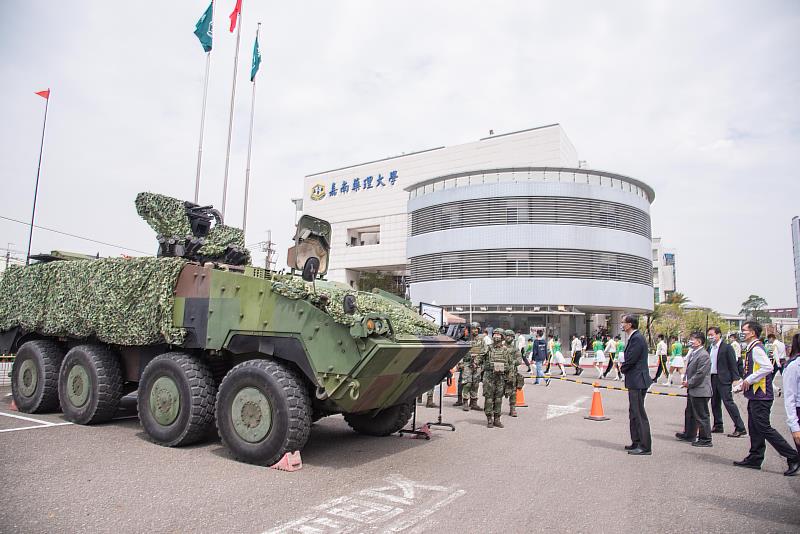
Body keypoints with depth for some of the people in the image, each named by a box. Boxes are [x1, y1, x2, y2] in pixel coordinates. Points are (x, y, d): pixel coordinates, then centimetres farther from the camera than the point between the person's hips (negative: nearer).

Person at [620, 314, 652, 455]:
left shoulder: (637, 338, -18)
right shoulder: (634, 337, 13)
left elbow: (631, 359, -21)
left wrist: (623, 369, -4)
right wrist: (624, 368, 5)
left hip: (637, 381, -11)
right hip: (635, 381, 11)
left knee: (639, 414, -4)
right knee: (634, 413, 18)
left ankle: (645, 447, 2)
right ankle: (636, 442, 28)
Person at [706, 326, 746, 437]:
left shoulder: (727, 347, -9)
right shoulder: (710, 347, 12)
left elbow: (733, 364, -11)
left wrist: (735, 379, -16)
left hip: (723, 379, -8)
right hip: (712, 378, 8)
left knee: (728, 402, -9)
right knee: (715, 403, 13)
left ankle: (740, 428, -3)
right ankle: (718, 426, 23)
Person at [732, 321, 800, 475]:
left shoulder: (756, 348, -16)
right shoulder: (751, 349, 14)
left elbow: (768, 367, -29)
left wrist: (749, 380, -21)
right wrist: (742, 385, 15)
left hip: (761, 396, -10)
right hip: (755, 395, 10)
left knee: (764, 428, -6)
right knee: (755, 429, 13)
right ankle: (754, 459, 20)